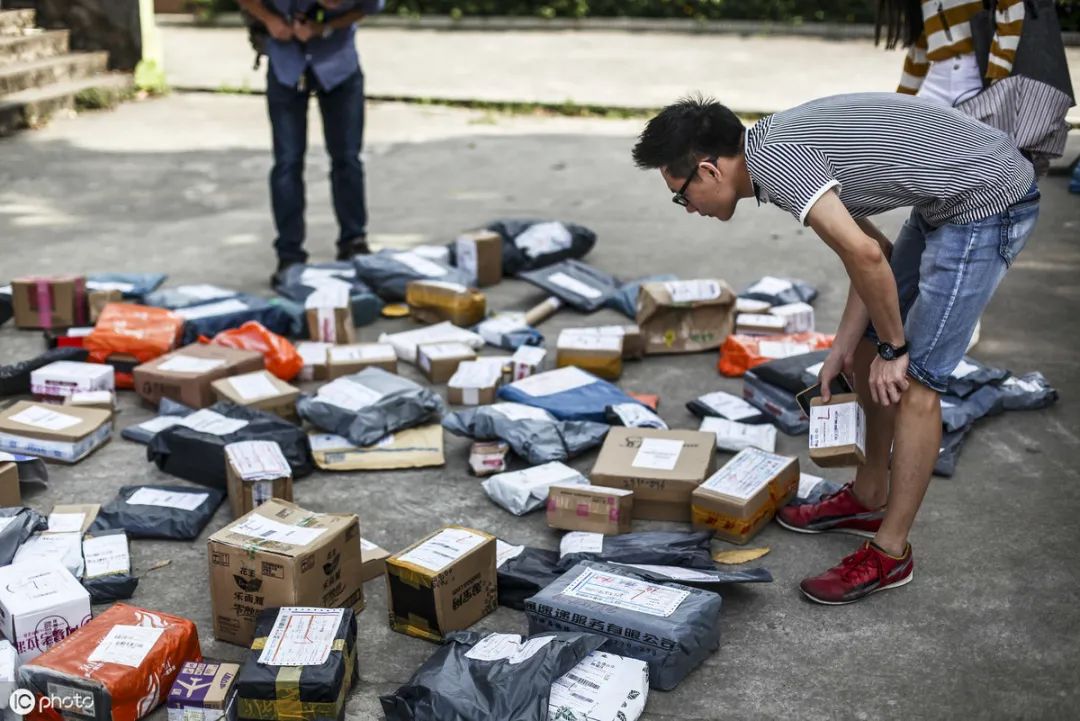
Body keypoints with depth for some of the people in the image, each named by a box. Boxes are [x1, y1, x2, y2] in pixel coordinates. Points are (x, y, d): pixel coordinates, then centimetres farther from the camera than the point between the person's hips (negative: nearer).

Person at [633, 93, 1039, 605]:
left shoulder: (772, 159, -21)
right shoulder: (779, 146, 9)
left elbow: (864, 256, -29)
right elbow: (870, 251, 12)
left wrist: (892, 348, -15)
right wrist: (844, 347, 10)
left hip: (988, 201, -10)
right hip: (949, 202, 10)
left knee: (913, 379, -8)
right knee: (868, 348, 16)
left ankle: (890, 552, 3)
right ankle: (868, 499, 30)